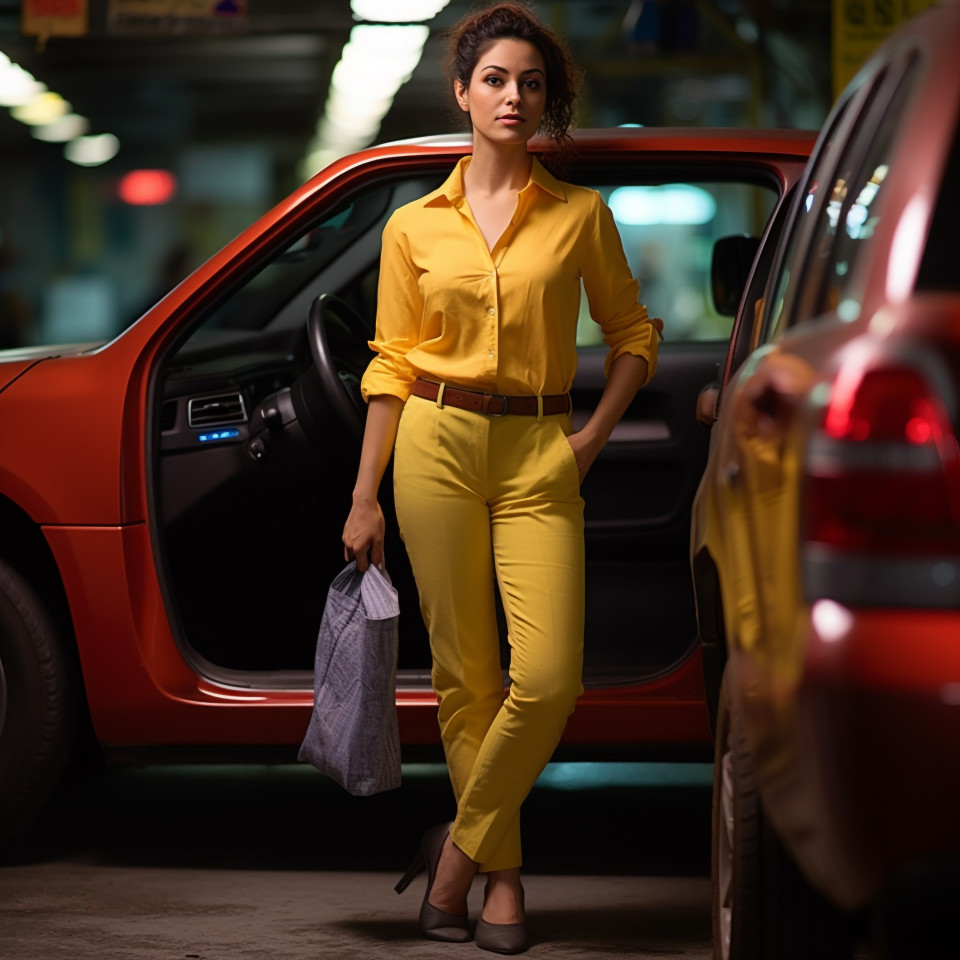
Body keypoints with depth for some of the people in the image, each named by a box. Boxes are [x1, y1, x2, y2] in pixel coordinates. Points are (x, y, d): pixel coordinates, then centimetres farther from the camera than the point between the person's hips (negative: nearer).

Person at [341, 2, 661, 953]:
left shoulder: (580, 215, 5)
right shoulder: (414, 227, 6)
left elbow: (633, 331, 14)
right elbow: (391, 365, 8)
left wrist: (593, 437, 1)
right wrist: (364, 499, 5)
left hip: (539, 454, 0)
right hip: (437, 445, 0)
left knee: (548, 677, -13)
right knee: (465, 673, 1)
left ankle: (461, 842, 7)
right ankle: (501, 873, 14)